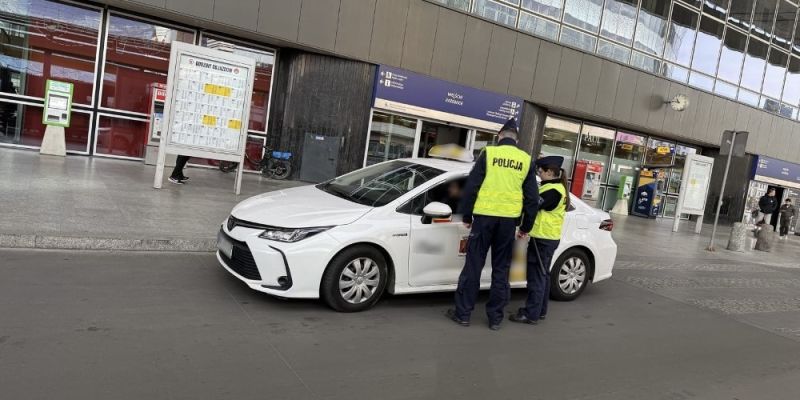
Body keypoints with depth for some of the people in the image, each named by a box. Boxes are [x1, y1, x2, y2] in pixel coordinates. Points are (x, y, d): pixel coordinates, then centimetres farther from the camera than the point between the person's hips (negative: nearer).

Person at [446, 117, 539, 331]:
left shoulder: (488, 153, 0)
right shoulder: (526, 160, 8)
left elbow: (471, 186, -3)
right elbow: (532, 197, 9)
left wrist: (467, 215, 6)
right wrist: (526, 226, 17)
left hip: (484, 216, -2)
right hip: (508, 219, 2)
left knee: (473, 265, 4)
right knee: (501, 269, 10)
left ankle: (463, 313, 9)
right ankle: (495, 317, 15)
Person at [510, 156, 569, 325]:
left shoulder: (553, 190, -18)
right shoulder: (555, 188, 15)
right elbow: (539, 205, 15)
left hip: (544, 239, -11)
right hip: (547, 238, 11)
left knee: (536, 276, -5)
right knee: (542, 275, 16)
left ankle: (531, 314, 0)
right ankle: (540, 311, 26)